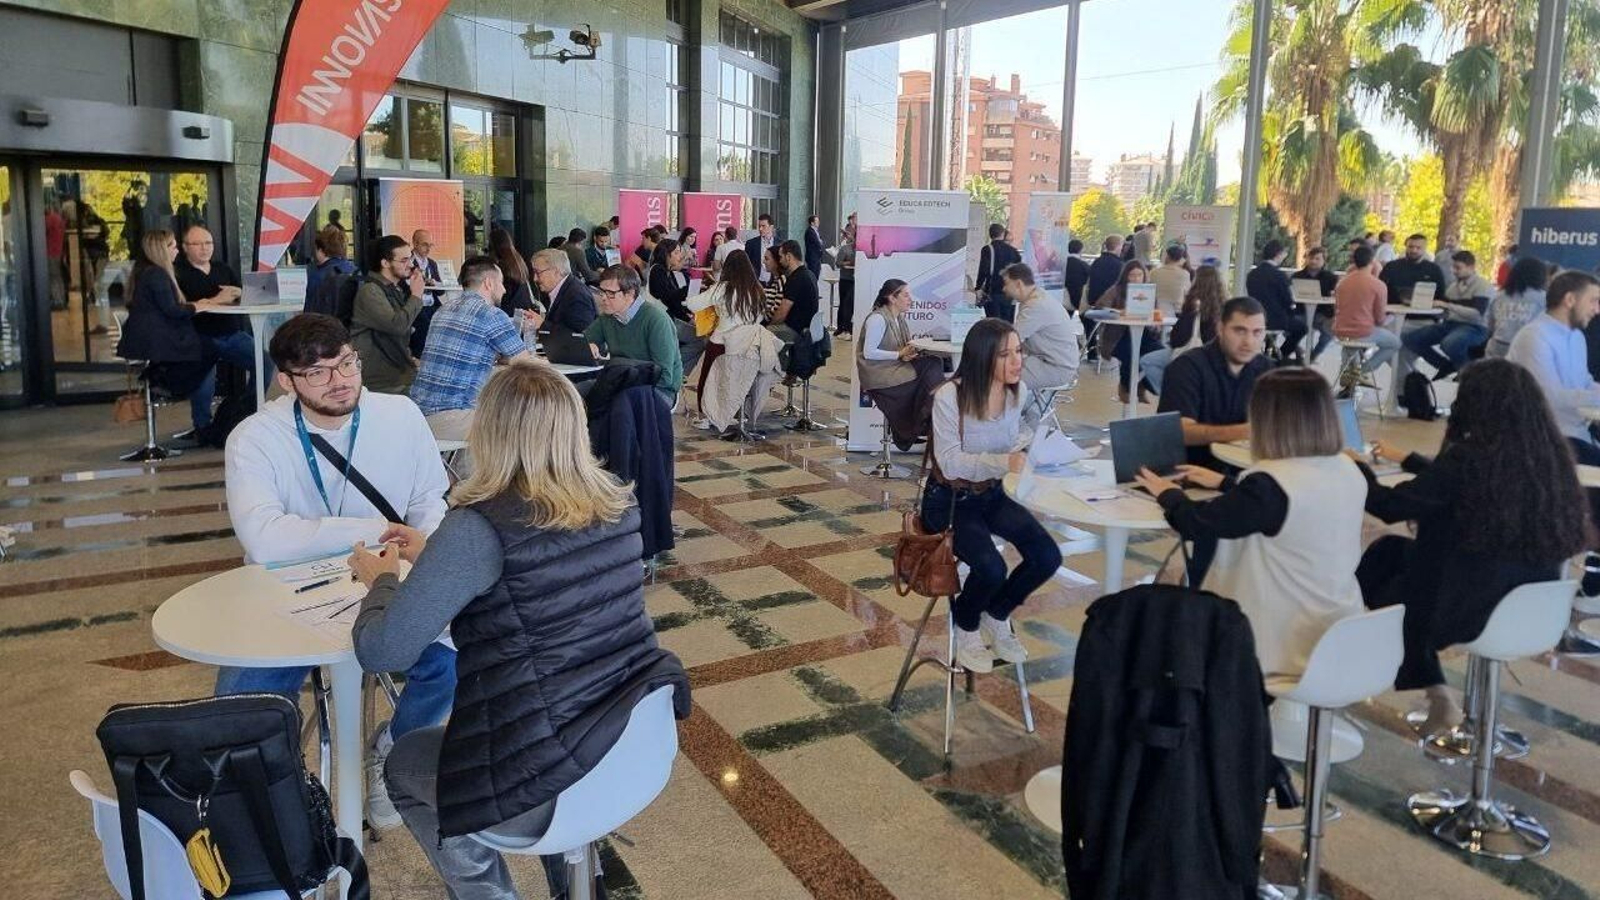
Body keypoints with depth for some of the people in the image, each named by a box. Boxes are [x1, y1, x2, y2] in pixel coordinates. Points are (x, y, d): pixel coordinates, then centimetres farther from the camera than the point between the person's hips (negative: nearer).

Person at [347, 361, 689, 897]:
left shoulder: (480, 526, -20)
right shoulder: (614, 501, 0)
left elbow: (381, 652, -13)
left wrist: (382, 580, 7)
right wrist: (436, 556, 24)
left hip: (556, 782, -6)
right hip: (643, 743, 6)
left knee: (405, 763, 23)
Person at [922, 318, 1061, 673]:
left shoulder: (1019, 391, -5)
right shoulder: (950, 397, -23)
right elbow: (950, 462, -24)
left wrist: (1029, 445, -12)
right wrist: (1003, 462, -37)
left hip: (992, 495, 6)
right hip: (950, 500, -6)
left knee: (1047, 557, -15)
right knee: (991, 568, -28)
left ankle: (996, 615, 16)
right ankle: (965, 625, 9)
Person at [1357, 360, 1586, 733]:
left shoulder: (1470, 456, -22)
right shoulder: (1549, 455, 0)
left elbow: (1392, 505, -13)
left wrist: (1357, 468, 4)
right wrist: (1407, 459, 27)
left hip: (1474, 604, -7)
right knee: (1392, 549, 20)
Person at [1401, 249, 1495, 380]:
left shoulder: (1483, 286, -7)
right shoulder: (1454, 284, 16)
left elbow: (1477, 314, -21)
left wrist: (1448, 305, -25)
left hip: (1474, 328, -8)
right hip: (1450, 324, 8)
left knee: (1450, 343, -42)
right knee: (1409, 338, -8)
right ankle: (1446, 365, 7)